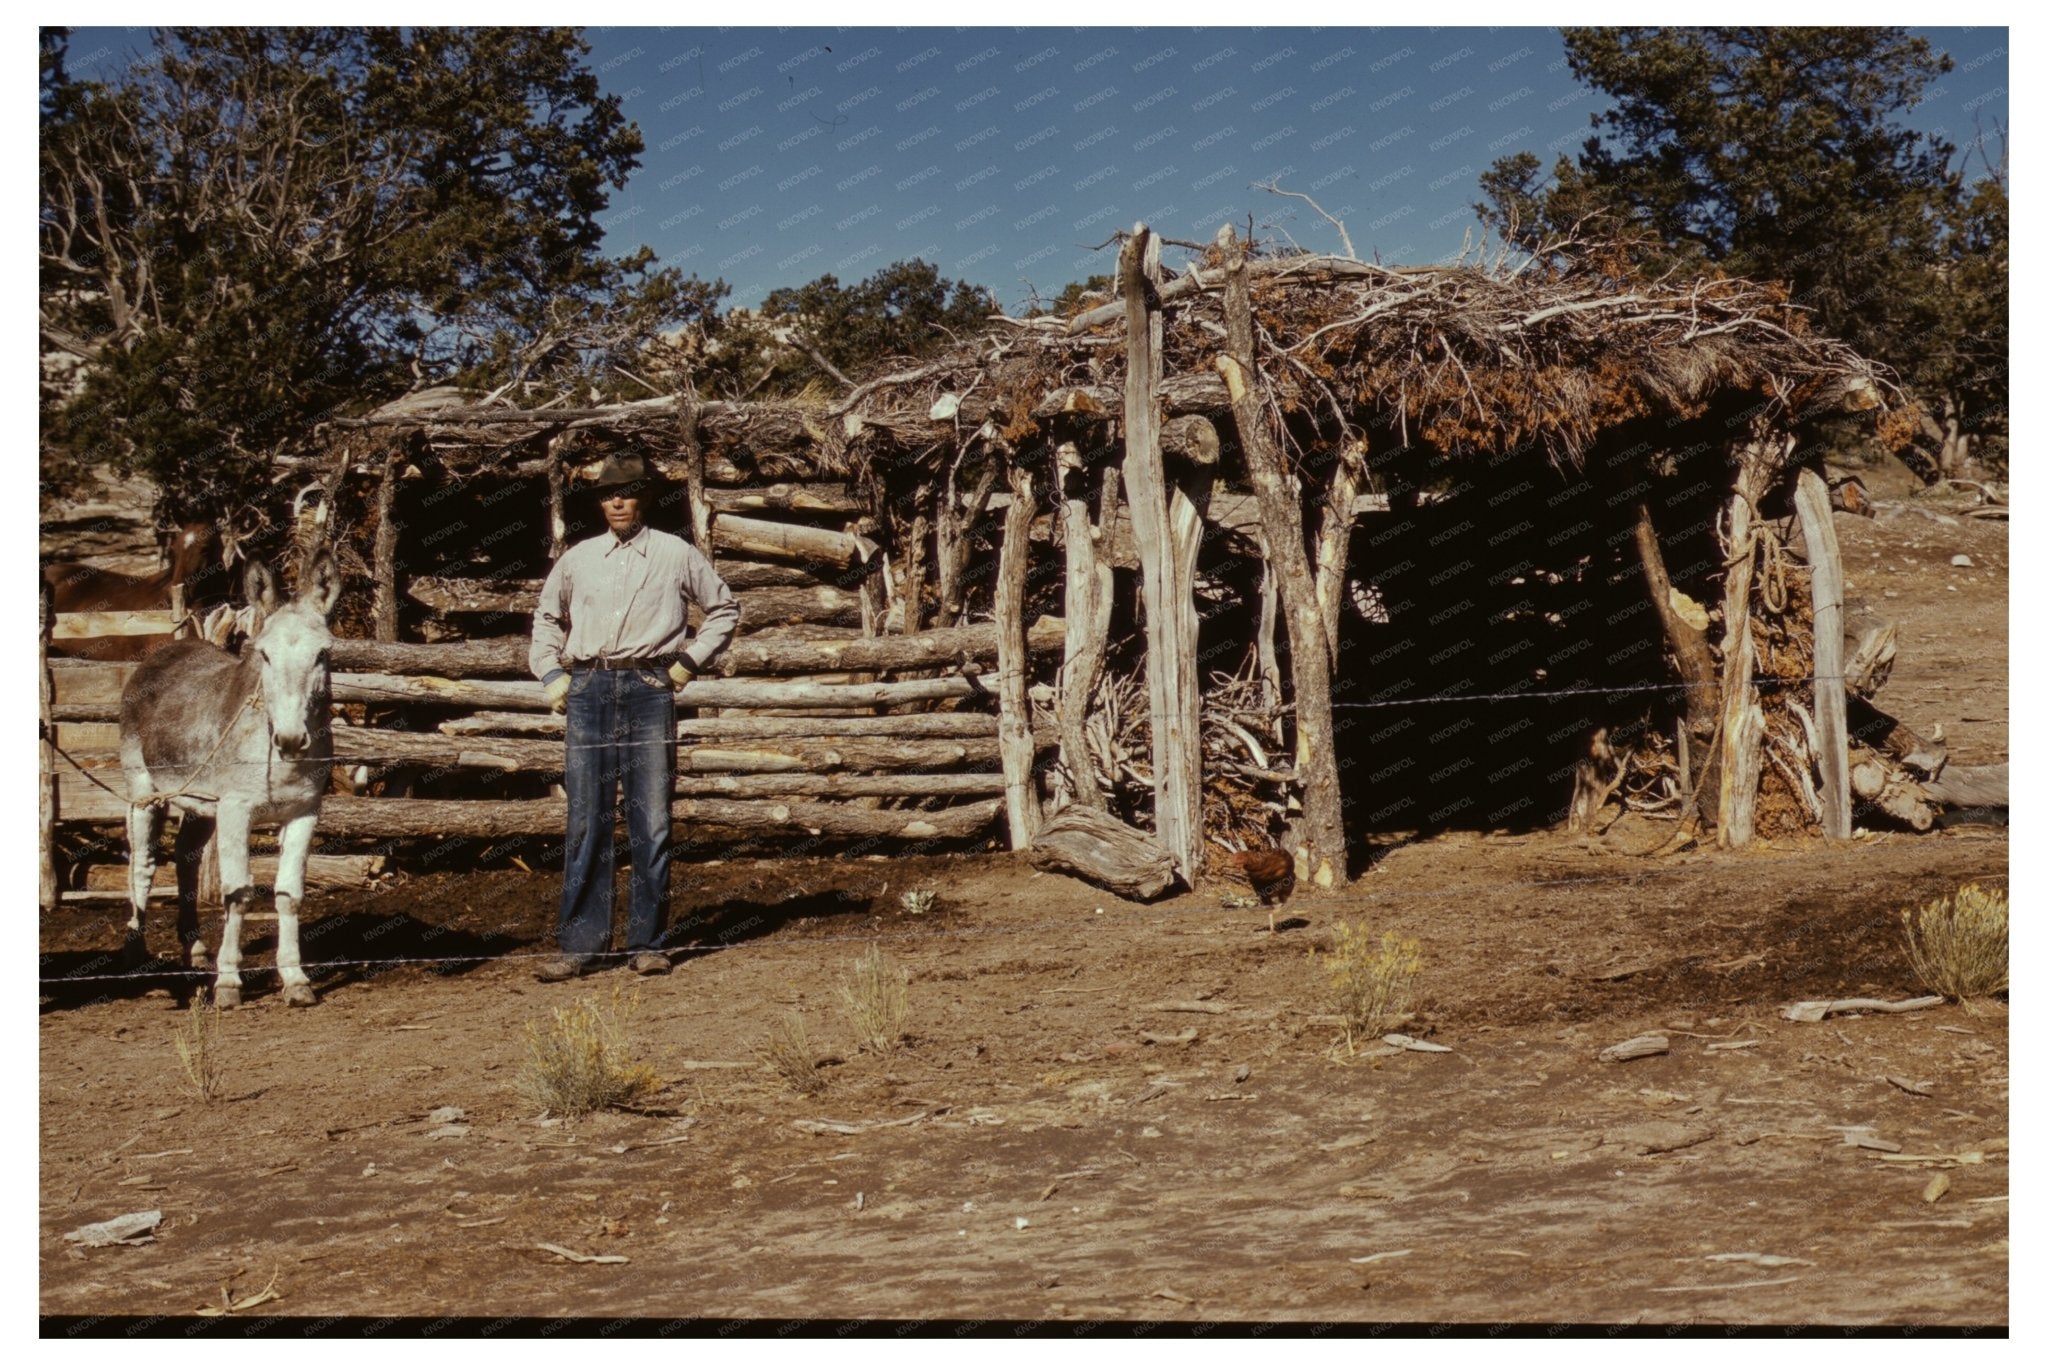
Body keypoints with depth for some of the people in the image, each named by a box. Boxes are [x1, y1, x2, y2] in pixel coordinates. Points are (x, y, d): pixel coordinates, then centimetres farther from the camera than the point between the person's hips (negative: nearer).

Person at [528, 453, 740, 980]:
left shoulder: (677, 555, 7)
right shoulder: (577, 559, 14)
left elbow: (725, 609, 16)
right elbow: (546, 618, 27)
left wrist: (690, 660, 6)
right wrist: (550, 674, 14)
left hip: (649, 691, -2)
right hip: (587, 691, 2)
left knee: (651, 823, -1)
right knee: (585, 822, 2)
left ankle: (646, 943, 6)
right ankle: (579, 944, 6)